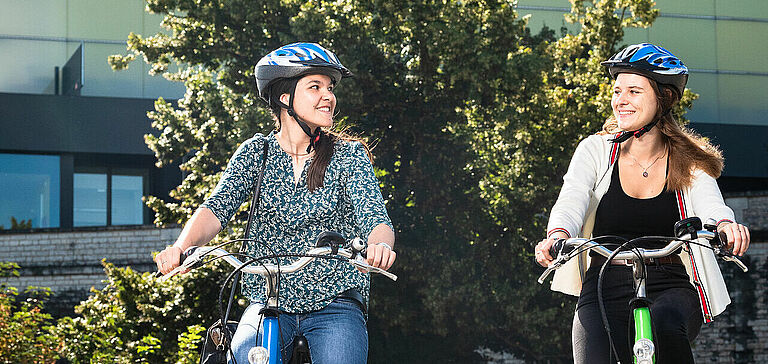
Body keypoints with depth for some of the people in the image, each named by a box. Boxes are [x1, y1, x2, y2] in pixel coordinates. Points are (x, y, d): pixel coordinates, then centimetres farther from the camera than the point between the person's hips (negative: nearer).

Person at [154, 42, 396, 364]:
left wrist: (380, 245, -35)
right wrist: (182, 246, -29)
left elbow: (375, 219, -10)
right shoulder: (256, 152, 5)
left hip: (334, 304, 0)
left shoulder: (348, 155, 2)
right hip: (267, 302, 1)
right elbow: (219, 207, -7)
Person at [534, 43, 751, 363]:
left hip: (671, 289, -1)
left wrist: (725, 226, -39)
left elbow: (711, 205, -14)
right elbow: (571, 200, -13)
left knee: (664, 326, -35)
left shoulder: (689, 163, 4)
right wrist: (557, 235, -36)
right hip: (604, 289, 1)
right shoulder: (595, 151, 3)